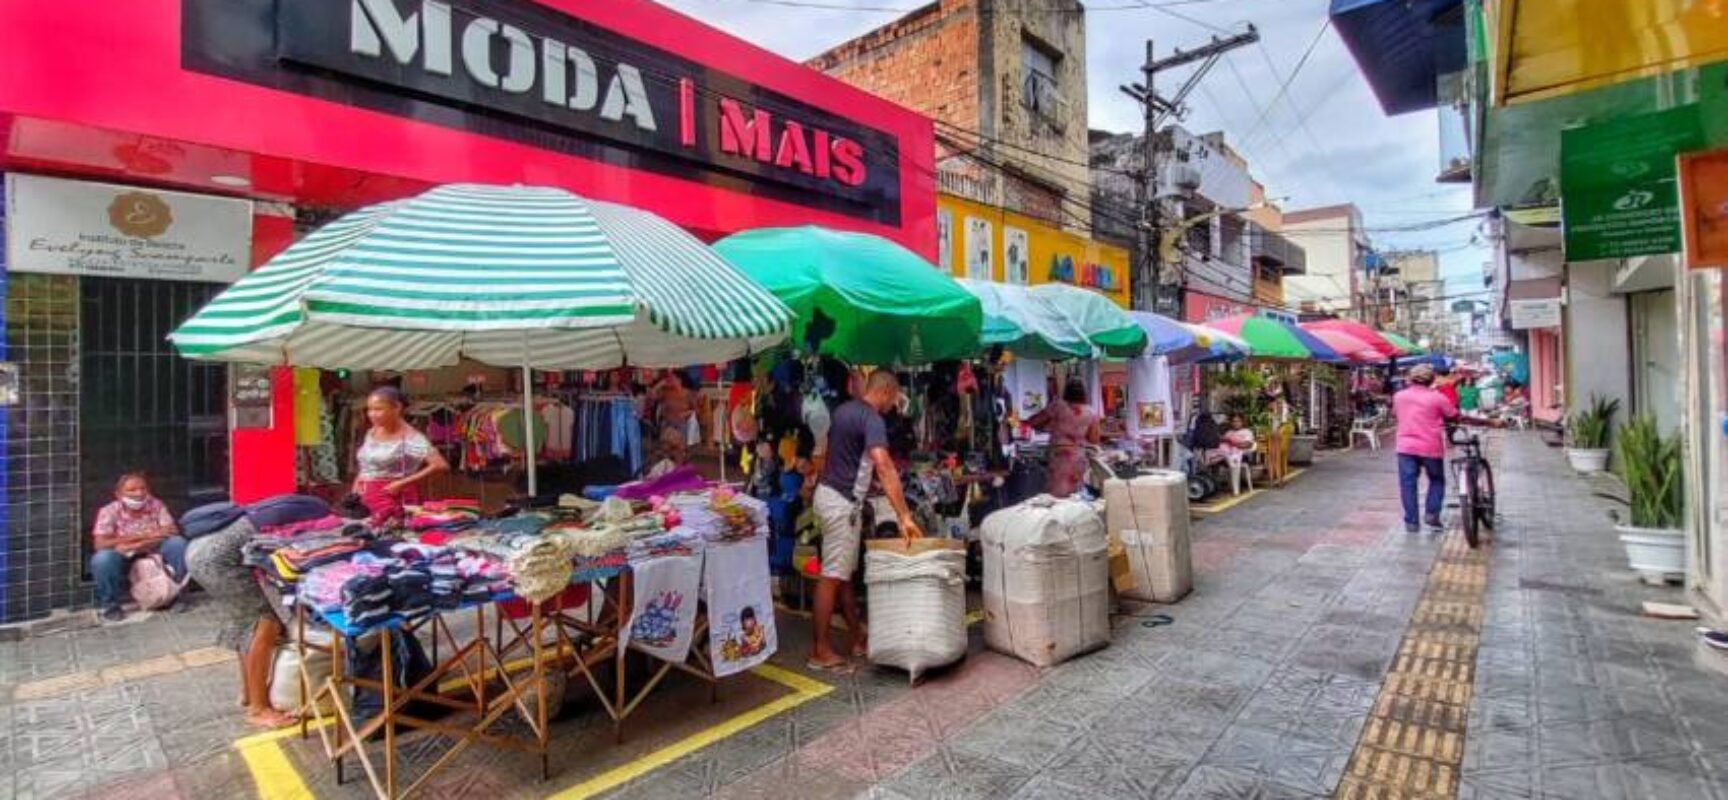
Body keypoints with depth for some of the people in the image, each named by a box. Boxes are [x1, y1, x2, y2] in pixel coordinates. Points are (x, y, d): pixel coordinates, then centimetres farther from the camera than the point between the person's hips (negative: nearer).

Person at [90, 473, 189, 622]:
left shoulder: (156, 505, -6)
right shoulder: (109, 512, -11)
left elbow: (173, 532, -15)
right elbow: (100, 544, -21)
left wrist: (131, 546, -25)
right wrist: (145, 535, -24)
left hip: (153, 557, 1)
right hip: (123, 561, -1)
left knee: (178, 543, -25)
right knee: (102, 558, -33)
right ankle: (110, 605, -8)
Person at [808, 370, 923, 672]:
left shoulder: (844, 410, 12)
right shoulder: (872, 419, -17)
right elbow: (885, 468, -29)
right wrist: (905, 516, -31)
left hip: (829, 493, 10)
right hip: (842, 501, -10)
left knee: (845, 572, 15)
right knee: (832, 577, -4)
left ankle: (859, 638, 26)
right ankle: (820, 651, 3)